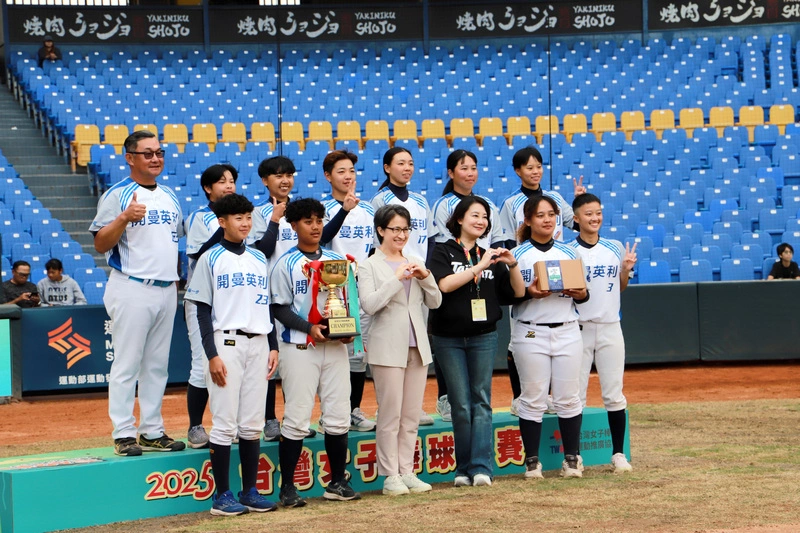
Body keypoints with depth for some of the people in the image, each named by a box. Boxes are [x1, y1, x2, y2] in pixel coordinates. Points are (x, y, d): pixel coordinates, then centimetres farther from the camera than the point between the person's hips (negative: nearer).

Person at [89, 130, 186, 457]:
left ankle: (152, 432, 17)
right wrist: (124, 218, -26)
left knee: (157, 365, 11)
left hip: (167, 291, 7)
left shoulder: (170, 197, 15)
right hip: (132, 291, -7)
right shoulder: (117, 195, -5)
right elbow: (100, 244, -12)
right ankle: (123, 434, 0)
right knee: (127, 364, -5)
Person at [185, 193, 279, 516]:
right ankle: (222, 496, 0)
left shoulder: (259, 259, 14)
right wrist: (212, 355, -12)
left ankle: (250, 492, 13)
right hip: (226, 344, -5)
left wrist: (273, 346, 9)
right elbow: (203, 311, -5)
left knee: (252, 424, 7)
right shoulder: (210, 259, -1)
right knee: (225, 423, -4)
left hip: (257, 345, 5)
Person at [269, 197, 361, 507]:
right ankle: (287, 487, 2)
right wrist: (309, 328, -17)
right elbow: (279, 307, -5)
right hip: (299, 348, -4)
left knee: (338, 417, 5)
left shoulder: (337, 259, 12)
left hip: (335, 346, 4)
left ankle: (338, 482, 15)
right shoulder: (286, 264, -1)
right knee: (297, 418, -5)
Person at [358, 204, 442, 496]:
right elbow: (369, 304, -14)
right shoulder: (369, 266, -1)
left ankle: (407, 472, 14)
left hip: (417, 346, 5)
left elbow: (435, 302, 9)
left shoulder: (416, 263, 12)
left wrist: (426, 278, -8)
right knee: (390, 414, -4)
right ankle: (390, 475, 1)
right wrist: (397, 279, -18)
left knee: (412, 415, 7)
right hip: (388, 348, -5)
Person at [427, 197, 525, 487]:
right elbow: (444, 284, -17)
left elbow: (518, 292, 7)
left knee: (482, 401, -2)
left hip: (483, 337, 3)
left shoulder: (491, 256, 12)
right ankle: (464, 469, 5)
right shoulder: (444, 252, 1)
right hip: (449, 338, -3)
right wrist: (479, 267, -19)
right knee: (461, 405, -1)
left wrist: (512, 265, -9)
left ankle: (481, 467, -6)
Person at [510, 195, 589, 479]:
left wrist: (581, 293, -8)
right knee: (533, 399, 0)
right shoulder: (517, 255, 1)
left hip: (567, 332, 3)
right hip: (530, 334, -3)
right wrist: (528, 293, -20)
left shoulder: (569, 252, 11)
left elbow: (582, 293, 14)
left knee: (569, 398, 4)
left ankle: (572, 458, 13)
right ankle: (532, 461, 7)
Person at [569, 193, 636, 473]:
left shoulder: (615, 248, 8)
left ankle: (618, 453, 11)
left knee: (614, 394, 4)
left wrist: (626, 270, -1)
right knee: (575, 394, 0)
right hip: (578, 328, -3)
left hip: (610, 327, 3)